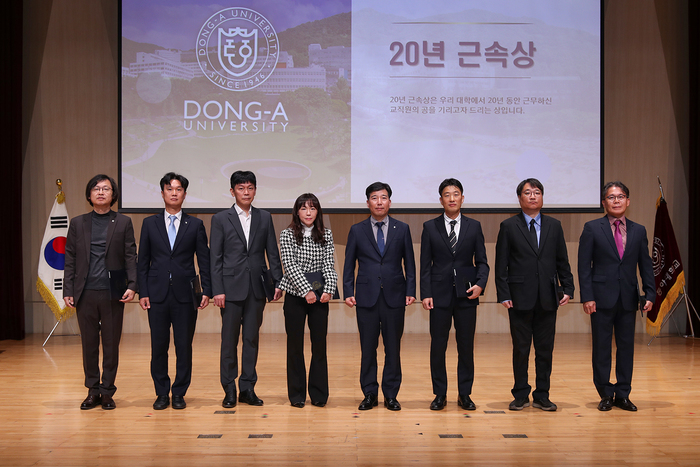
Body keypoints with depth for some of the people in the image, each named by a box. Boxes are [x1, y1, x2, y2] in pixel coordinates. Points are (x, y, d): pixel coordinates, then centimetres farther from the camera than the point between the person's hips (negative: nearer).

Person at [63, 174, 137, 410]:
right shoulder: (78, 223, 10)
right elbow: (70, 259, 8)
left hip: (113, 294, -1)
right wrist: (68, 291, 2)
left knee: (111, 344, 4)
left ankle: (107, 392, 13)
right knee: (89, 344, 7)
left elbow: (130, 257, 1)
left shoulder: (123, 223, 5)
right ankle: (93, 391, 17)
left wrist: (132, 285, -10)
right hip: (85, 294, 1)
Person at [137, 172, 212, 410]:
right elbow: (143, 261, 7)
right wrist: (142, 292, 0)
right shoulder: (150, 223, 9)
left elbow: (204, 260, 5)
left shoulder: (195, 225, 7)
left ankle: (179, 393, 13)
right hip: (157, 294, 1)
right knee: (158, 346, 4)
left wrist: (206, 290, -3)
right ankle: (162, 393, 15)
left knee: (184, 346, 2)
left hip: (185, 294, 0)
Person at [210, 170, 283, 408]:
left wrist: (278, 282, 2)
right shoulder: (220, 219, 2)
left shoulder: (264, 218, 9)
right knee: (229, 340, 2)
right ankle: (229, 390, 11)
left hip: (256, 288, 2)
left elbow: (273, 253, 10)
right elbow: (215, 258, -1)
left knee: (252, 339, 7)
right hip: (231, 288, -2)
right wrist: (217, 290, -8)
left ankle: (248, 388, 14)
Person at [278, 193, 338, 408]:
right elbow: (290, 265, -10)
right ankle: (297, 394, 14)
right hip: (295, 296, -2)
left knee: (320, 343, 3)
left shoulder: (326, 235, 7)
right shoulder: (287, 235, -1)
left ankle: (319, 394, 13)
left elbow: (329, 265, 2)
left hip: (320, 296, 2)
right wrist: (306, 290, -18)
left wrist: (329, 289, -13)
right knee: (295, 344, 4)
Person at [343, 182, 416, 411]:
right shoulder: (357, 231, 6)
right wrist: (348, 292, -2)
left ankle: (391, 395, 14)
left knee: (393, 348, 4)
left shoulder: (402, 229, 6)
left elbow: (409, 263, 7)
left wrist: (411, 291, -1)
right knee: (368, 348, 4)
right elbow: (349, 265, 7)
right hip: (367, 297, 0)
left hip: (394, 297, 0)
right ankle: (369, 394, 14)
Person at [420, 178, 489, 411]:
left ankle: (464, 394, 16)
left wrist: (480, 283, -10)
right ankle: (440, 394, 14)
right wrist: (425, 294, -6)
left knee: (466, 346, 5)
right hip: (440, 295, -1)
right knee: (438, 346, 3)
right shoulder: (430, 227, 4)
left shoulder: (474, 227, 7)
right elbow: (425, 264, 3)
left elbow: (482, 261, 7)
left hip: (466, 294, 1)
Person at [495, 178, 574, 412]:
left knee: (545, 349, 6)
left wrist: (567, 289, 1)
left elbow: (562, 261, 11)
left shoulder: (554, 226, 10)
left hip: (547, 298, 2)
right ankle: (521, 395, 16)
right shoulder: (508, 226, 2)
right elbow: (501, 265, -1)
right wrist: (503, 295, -8)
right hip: (520, 298, -2)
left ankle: (542, 396, 15)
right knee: (520, 349, 4)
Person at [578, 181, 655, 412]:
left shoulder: (639, 231, 9)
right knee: (602, 347, 3)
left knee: (626, 347, 6)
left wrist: (650, 294, -1)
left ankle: (623, 395, 16)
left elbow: (646, 265, 10)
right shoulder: (592, 228, 0)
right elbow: (584, 265, -3)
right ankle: (606, 394, 14)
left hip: (628, 298, 3)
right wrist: (587, 296, -11)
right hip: (602, 298, -3)